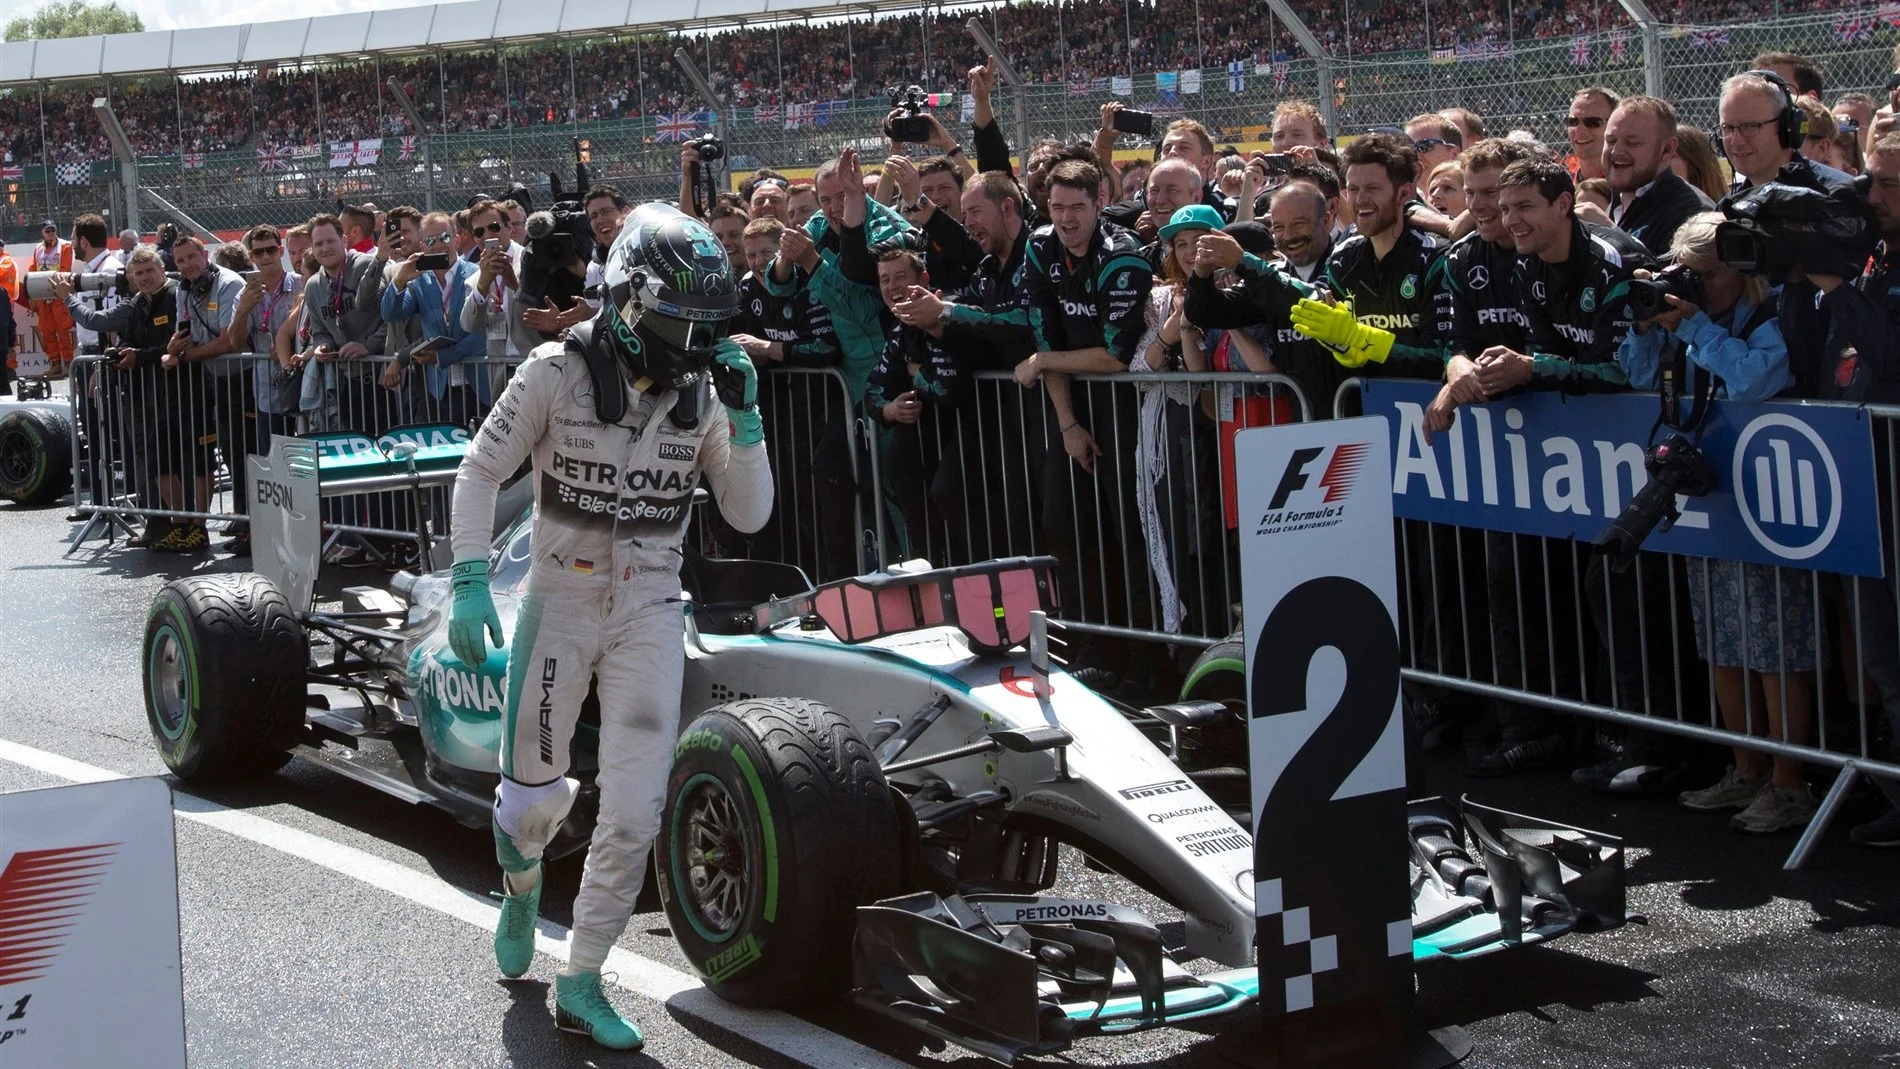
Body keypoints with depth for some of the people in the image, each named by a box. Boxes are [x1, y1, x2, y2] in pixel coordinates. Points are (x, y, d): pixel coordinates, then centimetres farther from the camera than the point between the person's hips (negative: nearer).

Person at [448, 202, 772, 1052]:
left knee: (634, 810, -6)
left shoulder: (703, 389, 0)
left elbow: (749, 514, 0)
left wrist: (743, 416, -13)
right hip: (559, 605, -2)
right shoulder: (558, 373, -10)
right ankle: (522, 885, 46)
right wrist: (469, 584, -14)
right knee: (534, 791, 9)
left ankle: (580, 983, 9)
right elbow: (479, 473, -4)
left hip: (649, 615, 2)